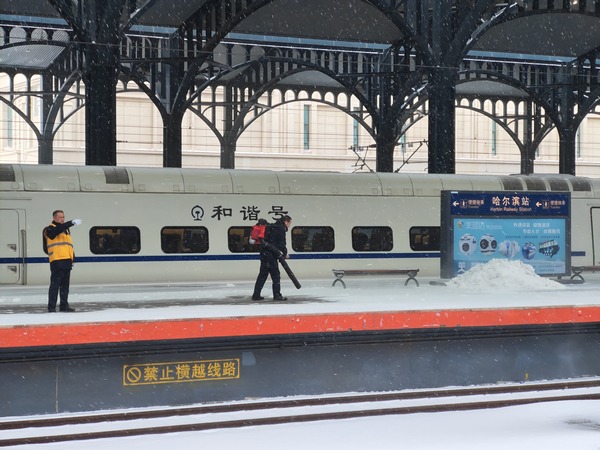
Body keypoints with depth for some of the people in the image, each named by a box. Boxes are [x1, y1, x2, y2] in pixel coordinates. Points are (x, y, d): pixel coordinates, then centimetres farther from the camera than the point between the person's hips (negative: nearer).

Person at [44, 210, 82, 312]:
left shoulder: (66, 229, 23)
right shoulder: (51, 229, -2)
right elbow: (58, 229, -25)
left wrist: (73, 257, 19)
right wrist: (72, 222, -33)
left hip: (67, 261, 8)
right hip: (57, 261, -8)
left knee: (65, 285, 11)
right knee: (55, 285, -8)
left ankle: (64, 305, 17)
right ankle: (51, 307, -5)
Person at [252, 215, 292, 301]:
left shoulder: (273, 227, 22)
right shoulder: (281, 228, -8)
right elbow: (281, 243, -13)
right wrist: (285, 253, 0)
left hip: (264, 253, 10)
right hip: (270, 254, -10)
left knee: (263, 274, 12)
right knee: (276, 275, -4)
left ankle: (256, 294, 14)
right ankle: (277, 295, -3)